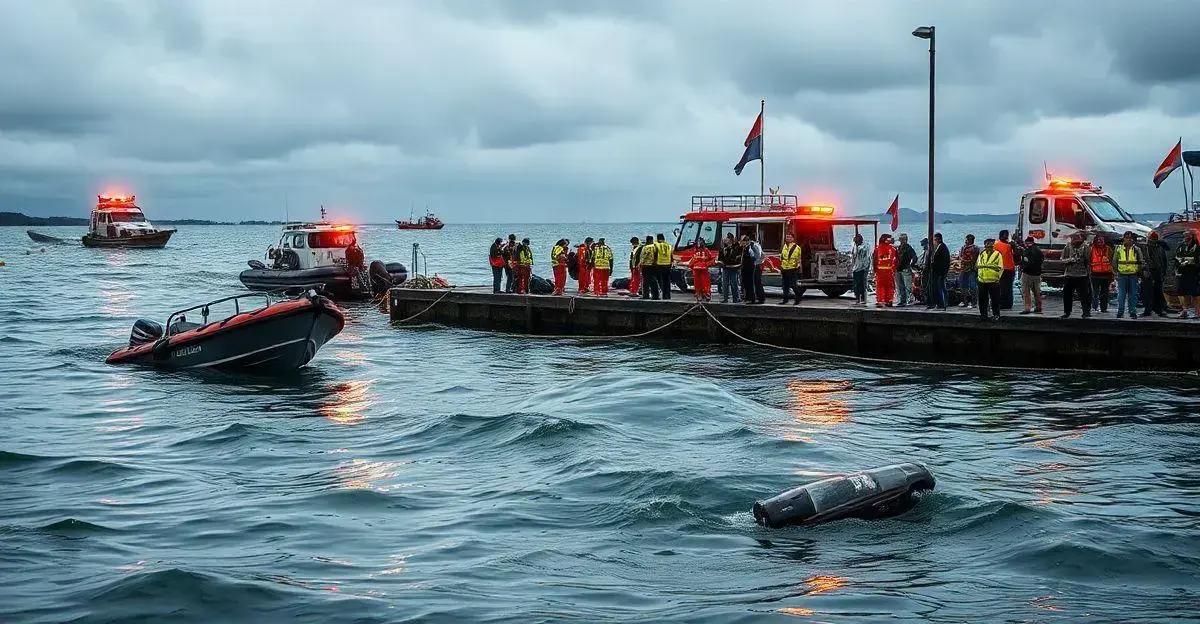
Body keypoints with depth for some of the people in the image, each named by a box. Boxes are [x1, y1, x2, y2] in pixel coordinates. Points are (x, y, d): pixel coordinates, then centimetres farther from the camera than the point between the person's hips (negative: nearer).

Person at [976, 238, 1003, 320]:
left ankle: (996, 314, 8)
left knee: (995, 299, 0)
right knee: (982, 299, 7)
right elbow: (977, 266, 20)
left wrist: (998, 277, -9)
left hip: (993, 281, -4)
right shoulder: (981, 254, 14)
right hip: (982, 281, 4)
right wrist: (977, 276, 13)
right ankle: (983, 314, 16)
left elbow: (1001, 268, 0)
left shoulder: (998, 255, 1)